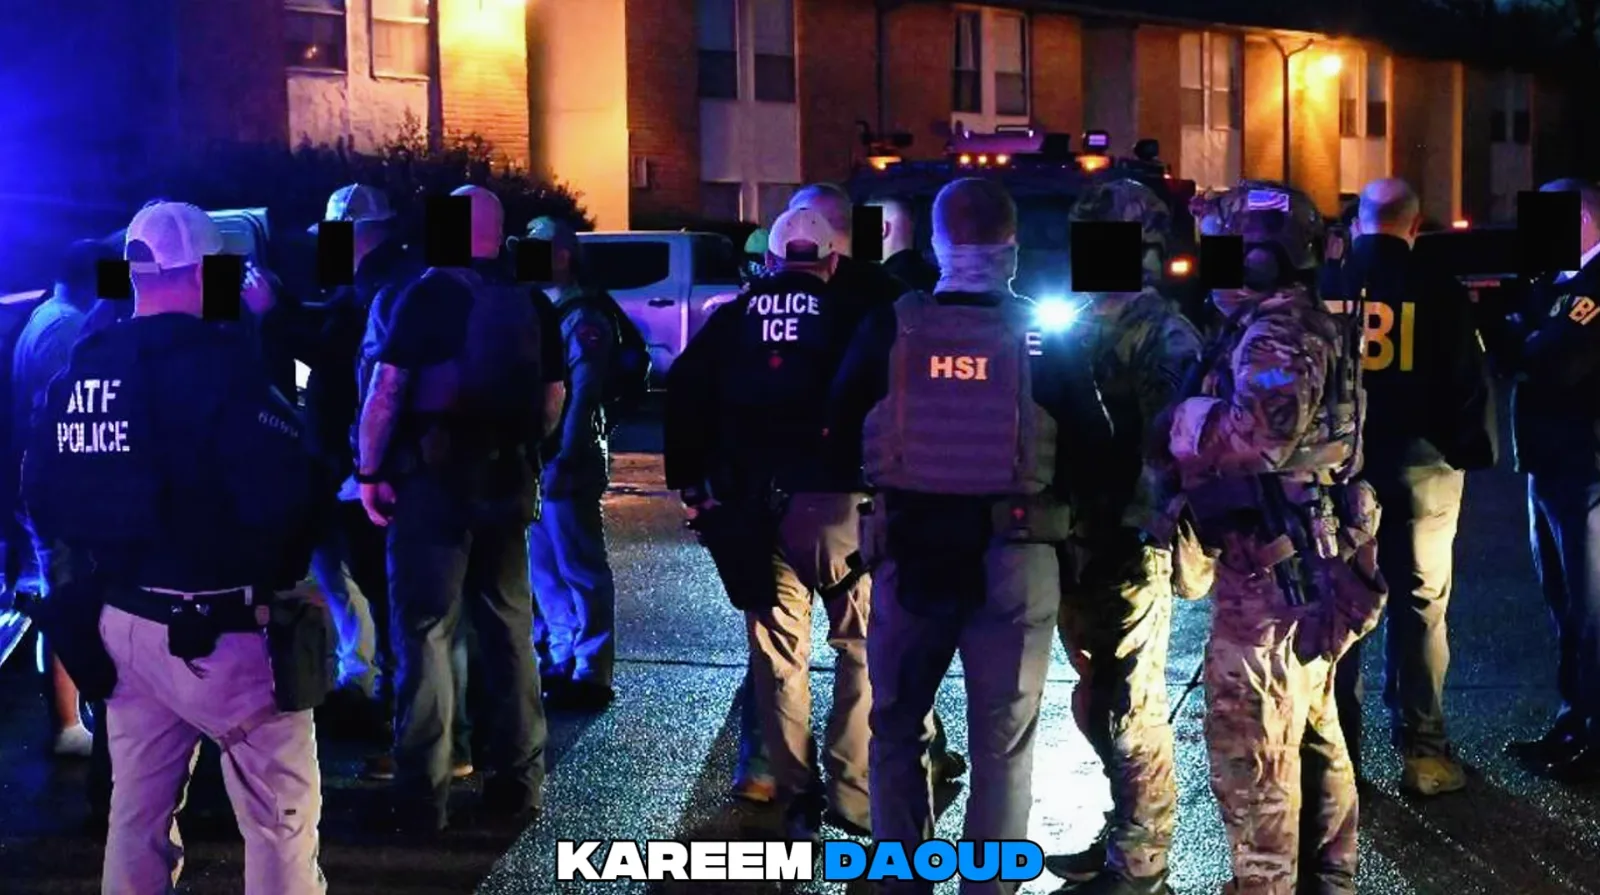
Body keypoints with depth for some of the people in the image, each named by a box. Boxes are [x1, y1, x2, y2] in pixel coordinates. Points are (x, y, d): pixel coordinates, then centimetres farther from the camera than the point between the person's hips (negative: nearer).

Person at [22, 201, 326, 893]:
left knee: (137, 810, 18)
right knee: (282, 808, 3)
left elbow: (40, 496, 12)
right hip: (218, 627, -7)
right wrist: (279, 575, -6)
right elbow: (283, 492, -25)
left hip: (121, 621, 7)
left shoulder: (78, 371, 6)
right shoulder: (218, 360, -16)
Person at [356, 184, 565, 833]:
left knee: (425, 633, 0)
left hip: (433, 478, -5)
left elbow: (387, 388, -12)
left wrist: (370, 470, -6)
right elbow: (553, 400, 10)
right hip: (507, 482, 5)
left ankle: (423, 797, 1)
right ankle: (518, 784, 19)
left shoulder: (428, 293, -7)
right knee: (509, 629, 13)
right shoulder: (531, 305, 7)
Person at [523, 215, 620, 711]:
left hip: (567, 464, -9)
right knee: (544, 568, 13)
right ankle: (561, 660, 22)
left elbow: (584, 397, -16)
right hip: (536, 460, 9)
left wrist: (565, 461, -21)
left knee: (580, 569, -4)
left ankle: (590, 674, 0)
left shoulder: (583, 317, -9)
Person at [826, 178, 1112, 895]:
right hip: (1015, 555, -1)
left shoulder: (888, 329, -6)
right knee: (1003, 742, 11)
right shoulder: (1045, 339, -6)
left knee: (898, 727, 17)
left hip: (910, 548, 1)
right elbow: (1092, 451, -5)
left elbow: (841, 437, -1)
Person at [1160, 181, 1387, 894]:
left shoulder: (1279, 334, -16)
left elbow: (1258, 434, -31)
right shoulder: (1285, 326, 16)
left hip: (1275, 568, -11)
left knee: (1251, 741, -3)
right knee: (1311, 731, 19)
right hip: (1306, 563, 11)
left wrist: (1178, 422, -17)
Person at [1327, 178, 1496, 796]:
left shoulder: (1324, 286, -1)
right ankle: (1423, 755, 7)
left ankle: (1337, 753, 12)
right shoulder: (1439, 292, -7)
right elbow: (1470, 384, -4)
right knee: (1419, 611, 5)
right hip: (1420, 467, -2)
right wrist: (1476, 454, 7)